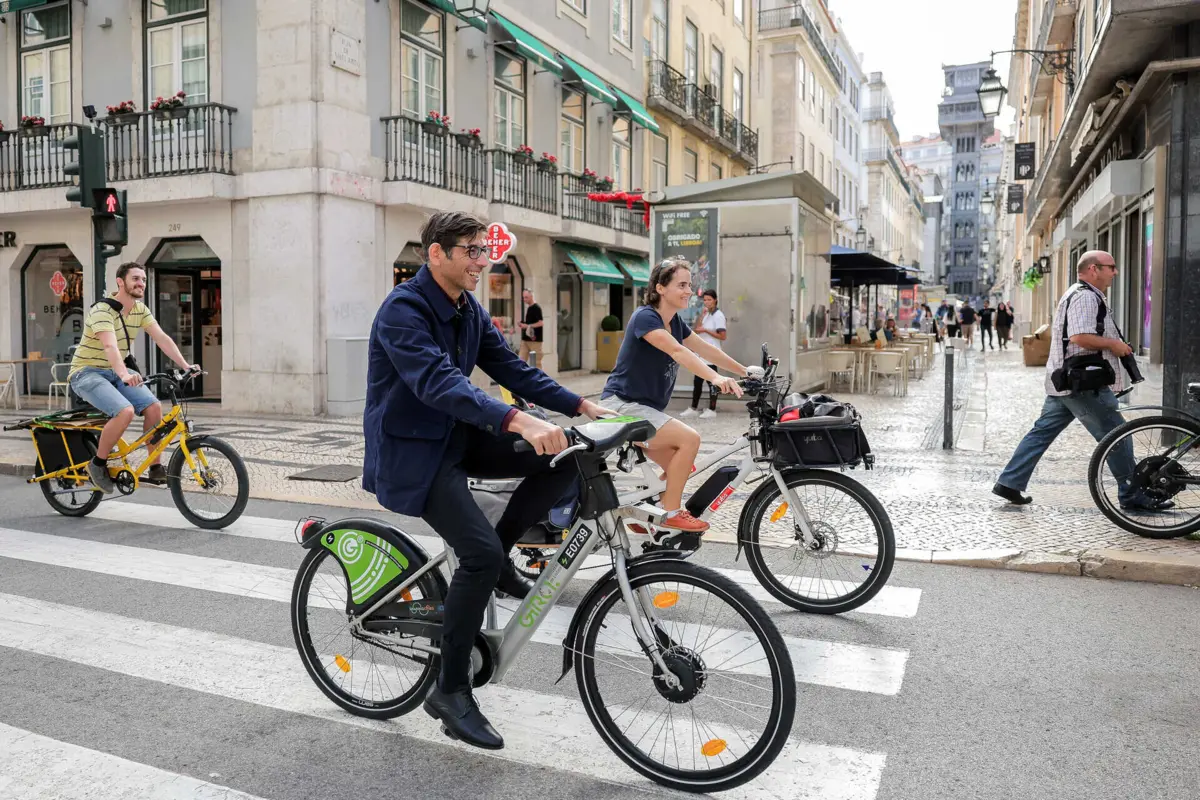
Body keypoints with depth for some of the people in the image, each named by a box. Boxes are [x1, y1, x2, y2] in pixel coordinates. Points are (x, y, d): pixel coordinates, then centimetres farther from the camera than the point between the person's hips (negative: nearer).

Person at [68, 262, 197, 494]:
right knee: (125, 412, -30)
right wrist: (125, 375, -54)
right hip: (88, 373, -7)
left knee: (154, 407, -14)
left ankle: (155, 469, -2)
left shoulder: (140, 310, 2)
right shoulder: (102, 310, -22)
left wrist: (185, 365, -20)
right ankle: (98, 465, -8)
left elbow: (162, 338, -7)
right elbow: (110, 346, -38)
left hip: (116, 372, 7)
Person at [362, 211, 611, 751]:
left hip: (457, 437, 8)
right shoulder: (403, 310, -20)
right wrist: (517, 421, -48)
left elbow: (511, 367, 5)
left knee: (565, 456, -9)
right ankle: (450, 691, -6)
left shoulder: (468, 310, 7)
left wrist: (580, 406, -7)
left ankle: (497, 562, 6)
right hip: (411, 450, -8)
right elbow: (438, 382, -35)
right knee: (481, 552, -24)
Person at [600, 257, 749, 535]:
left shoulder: (675, 322, 10)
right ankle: (670, 514, -9)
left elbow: (707, 350, 12)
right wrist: (716, 378, -45)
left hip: (645, 407, 9)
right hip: (622, 406, -9)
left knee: (679, 467, 8)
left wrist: (746, 372, 6)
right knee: (689, 439, -20)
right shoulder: (645, 317, -18)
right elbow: (678, 352, -33)